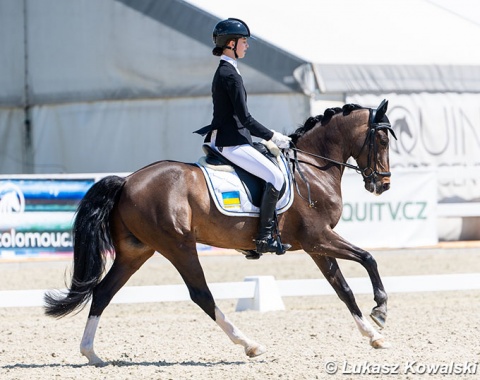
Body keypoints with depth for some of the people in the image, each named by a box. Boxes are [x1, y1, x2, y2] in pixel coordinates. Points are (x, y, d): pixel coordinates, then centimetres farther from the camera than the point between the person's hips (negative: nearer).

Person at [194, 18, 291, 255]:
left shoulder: (223, 71, 16)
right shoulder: (231, 74, -16)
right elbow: (245, 119, -19)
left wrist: (267, 137, 20)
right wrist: (273, 137, -11)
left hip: (222, 139, 11)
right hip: (231, 143, -11)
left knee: (272, 174, 22)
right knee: (275, 176, -17)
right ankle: (265, 237, -18)